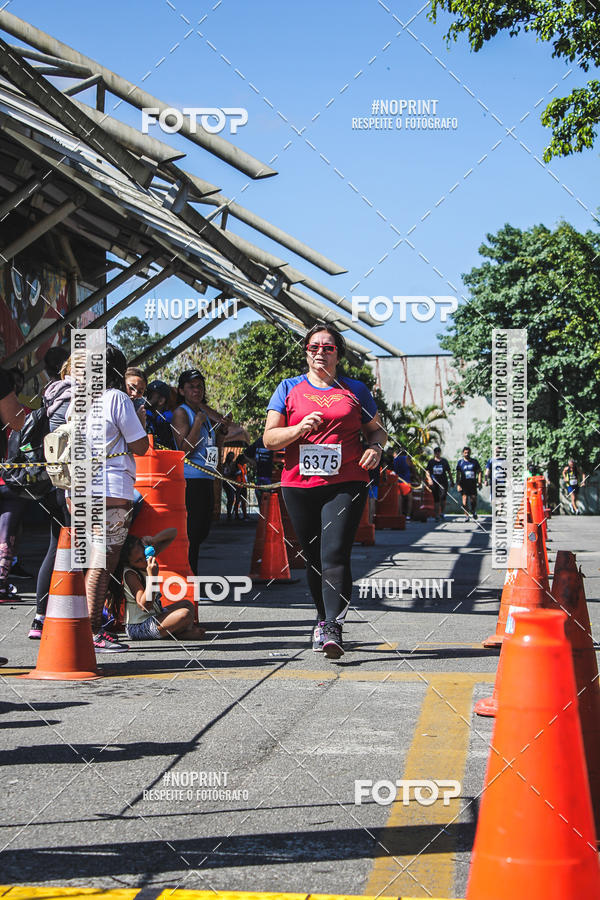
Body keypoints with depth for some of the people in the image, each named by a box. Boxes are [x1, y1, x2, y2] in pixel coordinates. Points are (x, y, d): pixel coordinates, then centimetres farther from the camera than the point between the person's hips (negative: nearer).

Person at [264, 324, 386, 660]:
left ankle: (333, 628, -22)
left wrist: (375, 448, -4)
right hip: (300, 485, 2)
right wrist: (300, 428, -13)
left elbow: (377, 430, 19)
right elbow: (269, 438, 6)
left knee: (335, 554, -16)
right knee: (314, 557, 10)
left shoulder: (355, 389, 12)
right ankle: (324, 617, 29)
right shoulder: (289, 389, 11)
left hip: (346, 484, -2)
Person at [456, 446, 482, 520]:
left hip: (473, 483, 1)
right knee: (465, 500, -6)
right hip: (464, 483, -1)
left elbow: (479, 472, 10)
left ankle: (474, 511, 24)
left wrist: (479, 482, -1)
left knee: (474, 499, -3)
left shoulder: (474, 461, 8)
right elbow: (458, 474, 4)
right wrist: (458, 485, -5)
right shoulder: (460, 462, 5)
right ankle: (466, 515, 2)